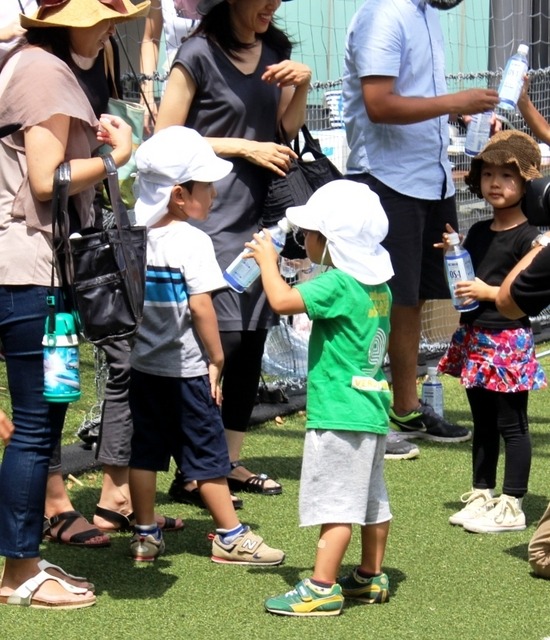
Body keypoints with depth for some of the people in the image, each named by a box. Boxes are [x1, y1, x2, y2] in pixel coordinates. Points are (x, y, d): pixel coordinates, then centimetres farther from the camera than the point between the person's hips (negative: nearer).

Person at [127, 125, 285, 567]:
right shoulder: (192, 241, -16)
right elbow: (200, 306, -19)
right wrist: (216, 359, -9)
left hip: (141, 365, 6)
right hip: (184, 369, -6)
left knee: (145, 449, 11)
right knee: (205, 452, 3)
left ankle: (145, 535, 18)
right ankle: (230, 537, 11)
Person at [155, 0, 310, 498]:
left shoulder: (274, 52, 13)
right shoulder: (199, 54, -8)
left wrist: (302, 84, -2)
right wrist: (244, 147, -12)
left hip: (259, 213, 7)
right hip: (212, 219, -7)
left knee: (253, 341, 8)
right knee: (219, 340, -10)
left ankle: (232, 461, 19)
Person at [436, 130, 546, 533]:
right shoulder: (478, 233, 12)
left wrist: (489, 293, -20)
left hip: (509, 339, -8)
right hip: (475, 337, 8)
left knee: (511, 423, -2)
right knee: (483, 423, 16)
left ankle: (512, 506, 3)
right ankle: (481, 495, 26)